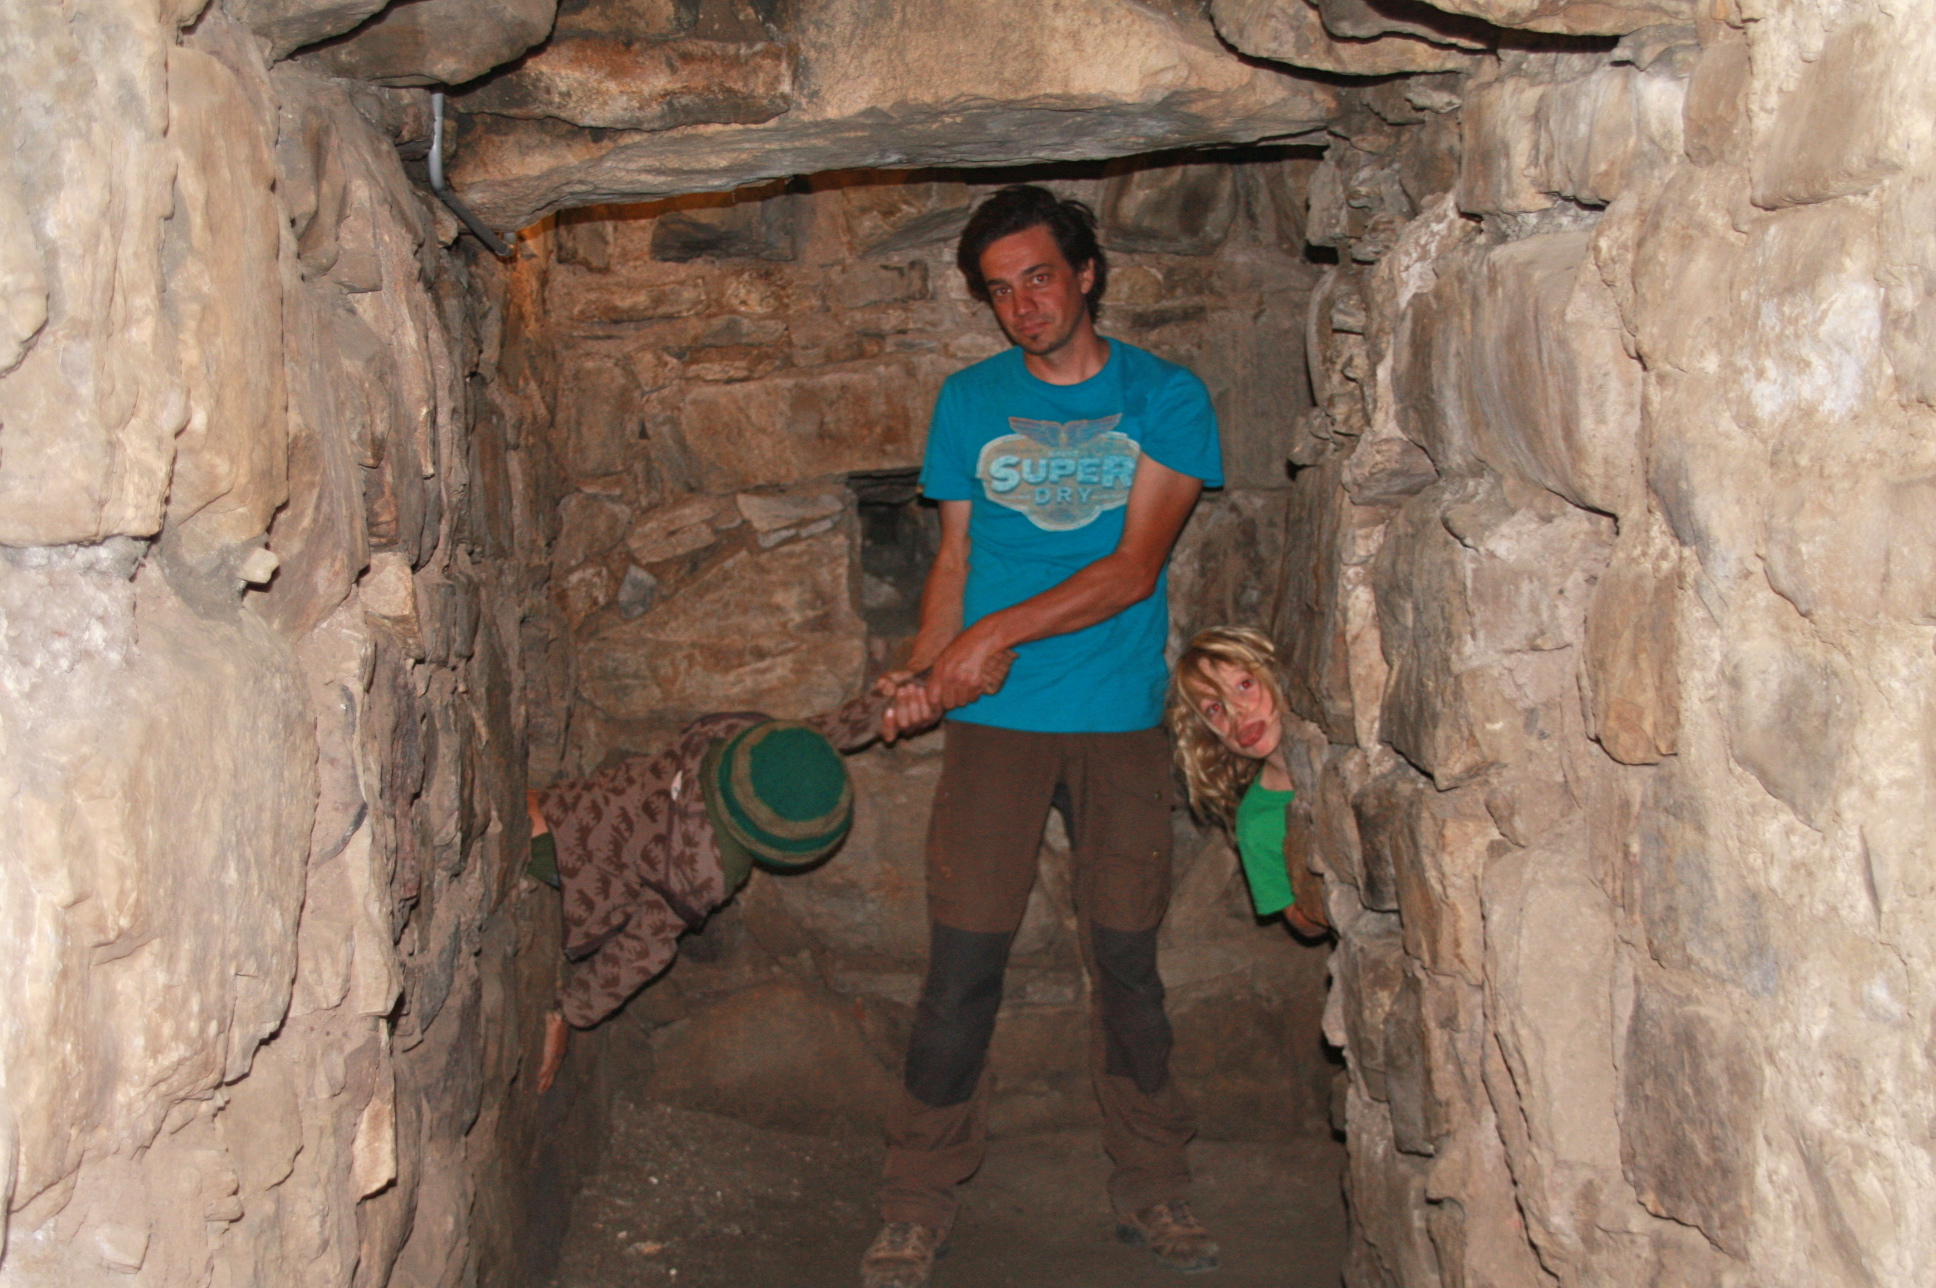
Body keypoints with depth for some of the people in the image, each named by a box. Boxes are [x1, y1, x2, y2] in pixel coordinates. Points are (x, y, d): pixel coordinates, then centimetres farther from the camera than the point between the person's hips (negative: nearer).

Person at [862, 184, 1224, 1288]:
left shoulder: (1165, 397, 2)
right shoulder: (971, 400, 10)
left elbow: (1134, 568, -7)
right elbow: (959, 555, 11)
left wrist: (994, 634, -15)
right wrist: (923, 671, -6)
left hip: (1123, 720, -1)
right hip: (995, 719, 1)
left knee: (1128, 958, 6)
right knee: (964, 959, -3)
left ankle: (1152, 1187, 23)